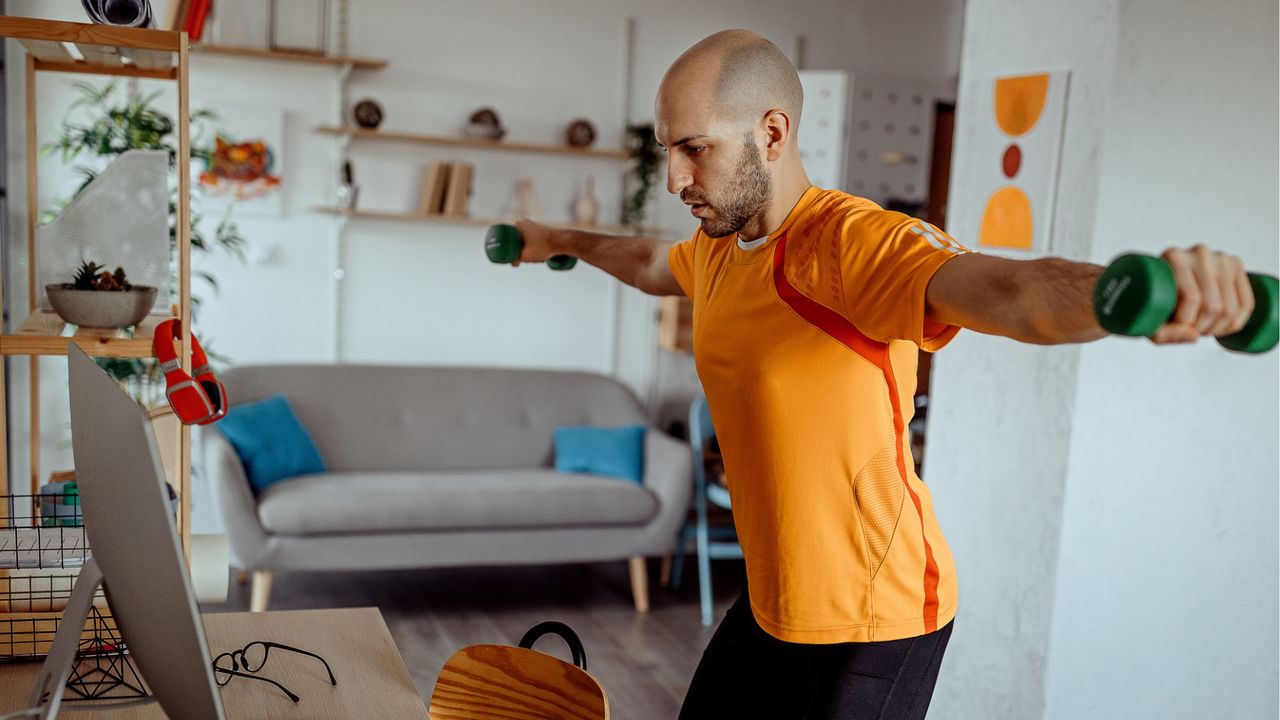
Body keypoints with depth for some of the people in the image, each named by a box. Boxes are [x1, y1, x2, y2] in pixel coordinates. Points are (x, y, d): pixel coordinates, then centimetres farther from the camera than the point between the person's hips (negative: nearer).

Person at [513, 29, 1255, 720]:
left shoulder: (855, 242, -23)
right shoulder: (717, 248, 3)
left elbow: (1006, 291, -41)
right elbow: (650, 263, 26)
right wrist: (560, 241, 42)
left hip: (876, 621, -8)